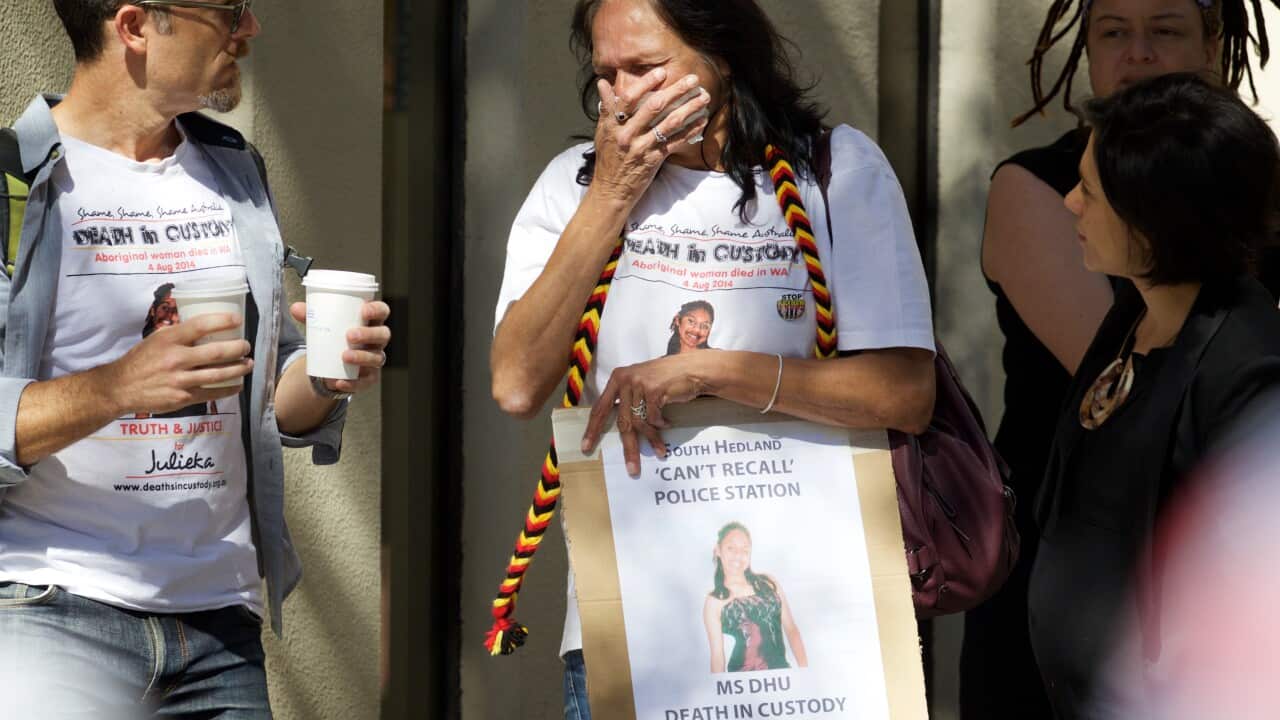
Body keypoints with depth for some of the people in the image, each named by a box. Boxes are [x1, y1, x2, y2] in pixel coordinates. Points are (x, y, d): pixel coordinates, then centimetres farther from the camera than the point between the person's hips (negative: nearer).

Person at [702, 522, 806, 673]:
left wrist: (805, 671, 1)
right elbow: (717, 654, 2)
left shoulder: (769, 584, 10)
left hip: (781, 671, 2)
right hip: (743, 679, -2)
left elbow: (791, 629, 11)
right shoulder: (715, 601, 3)